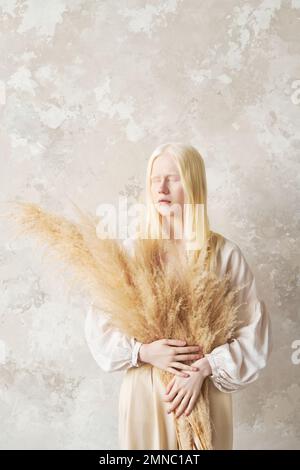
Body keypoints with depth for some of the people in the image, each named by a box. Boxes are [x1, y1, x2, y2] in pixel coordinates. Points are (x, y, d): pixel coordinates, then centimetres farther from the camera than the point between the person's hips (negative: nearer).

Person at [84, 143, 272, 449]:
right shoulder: (130, 251, -6)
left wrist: (204, 368, -15)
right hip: (144, 390, 1)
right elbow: (98, 324, -2)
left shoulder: (224, 253, -8)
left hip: (206, 389, 0)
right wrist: (143, 352, -16)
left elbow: (255, 332, -6)